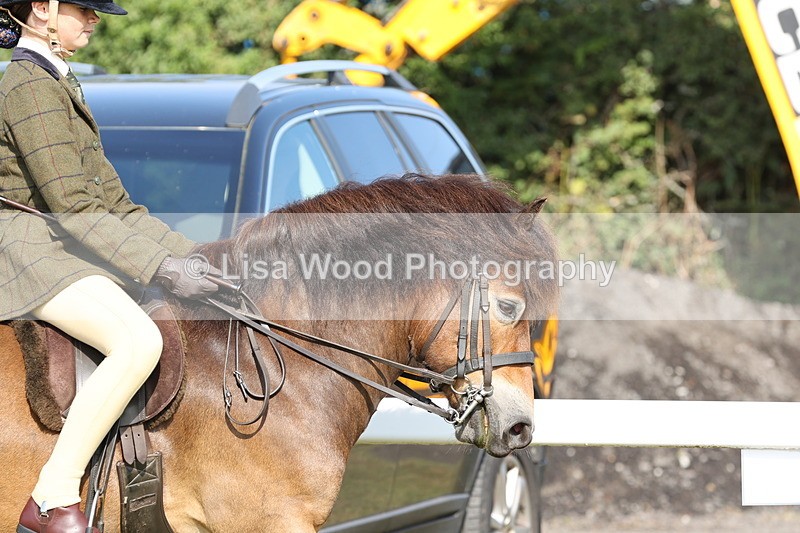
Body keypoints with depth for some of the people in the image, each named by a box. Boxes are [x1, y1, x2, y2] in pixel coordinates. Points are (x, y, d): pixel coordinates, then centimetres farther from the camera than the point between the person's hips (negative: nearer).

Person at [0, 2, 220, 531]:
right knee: (137, 340, -34)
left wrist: (190, 254, 10)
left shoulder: (57, 83, 19)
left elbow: (113, 202, 19)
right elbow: (72, 208, -20)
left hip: (73, 246, 11)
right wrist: (162, 267, -22)